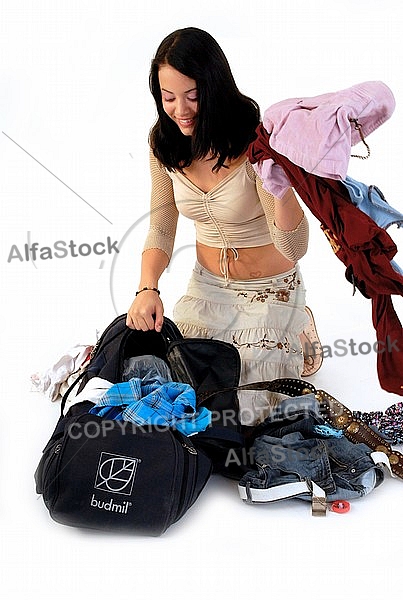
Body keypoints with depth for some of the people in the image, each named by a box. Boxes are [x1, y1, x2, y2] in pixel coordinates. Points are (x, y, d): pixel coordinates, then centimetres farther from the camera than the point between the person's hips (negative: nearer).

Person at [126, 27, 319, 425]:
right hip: (207, 284, 5)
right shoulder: (164, 142, -9)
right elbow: (161, 228, -2)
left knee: (241, 414, -7)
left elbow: (294, 248, -28)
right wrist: (147, 288, -20)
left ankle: (293, 334, 22)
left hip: (270, 288, -5)